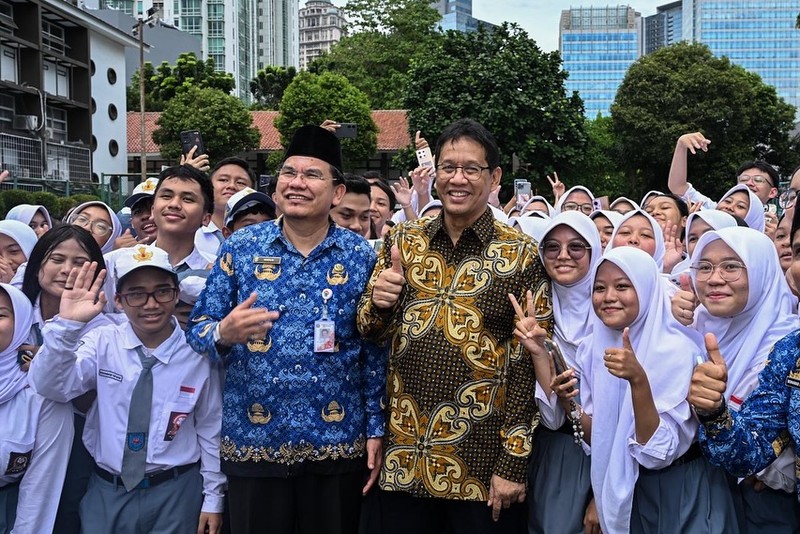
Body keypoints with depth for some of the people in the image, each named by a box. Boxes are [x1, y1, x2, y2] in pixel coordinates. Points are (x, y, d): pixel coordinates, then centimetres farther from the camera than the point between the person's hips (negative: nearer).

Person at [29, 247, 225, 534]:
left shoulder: (198, 354, -7)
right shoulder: (102, 342, -4)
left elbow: (211, 429, 0)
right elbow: (49, 386, -16)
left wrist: (213, 498, 3)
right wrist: (66, 325, -29)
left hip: (176, 493, -1)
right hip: (106, 491, 1)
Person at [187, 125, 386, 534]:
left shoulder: (361, 256, -1)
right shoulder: (240, 247, -1)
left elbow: (376, 350, 1)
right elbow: (197, 330, 1)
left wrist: (376, 430, -1)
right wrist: (223, 334, -21)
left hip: (338, 444, 0)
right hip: (252, 442, 0)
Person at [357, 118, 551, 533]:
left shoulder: (520, 255, -6)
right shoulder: (403, 242, 4)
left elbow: (531, 363, -6)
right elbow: (371, 332, 9)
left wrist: (513, 463, -8)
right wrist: (378, 303, -14)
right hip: (405, 458, 3)